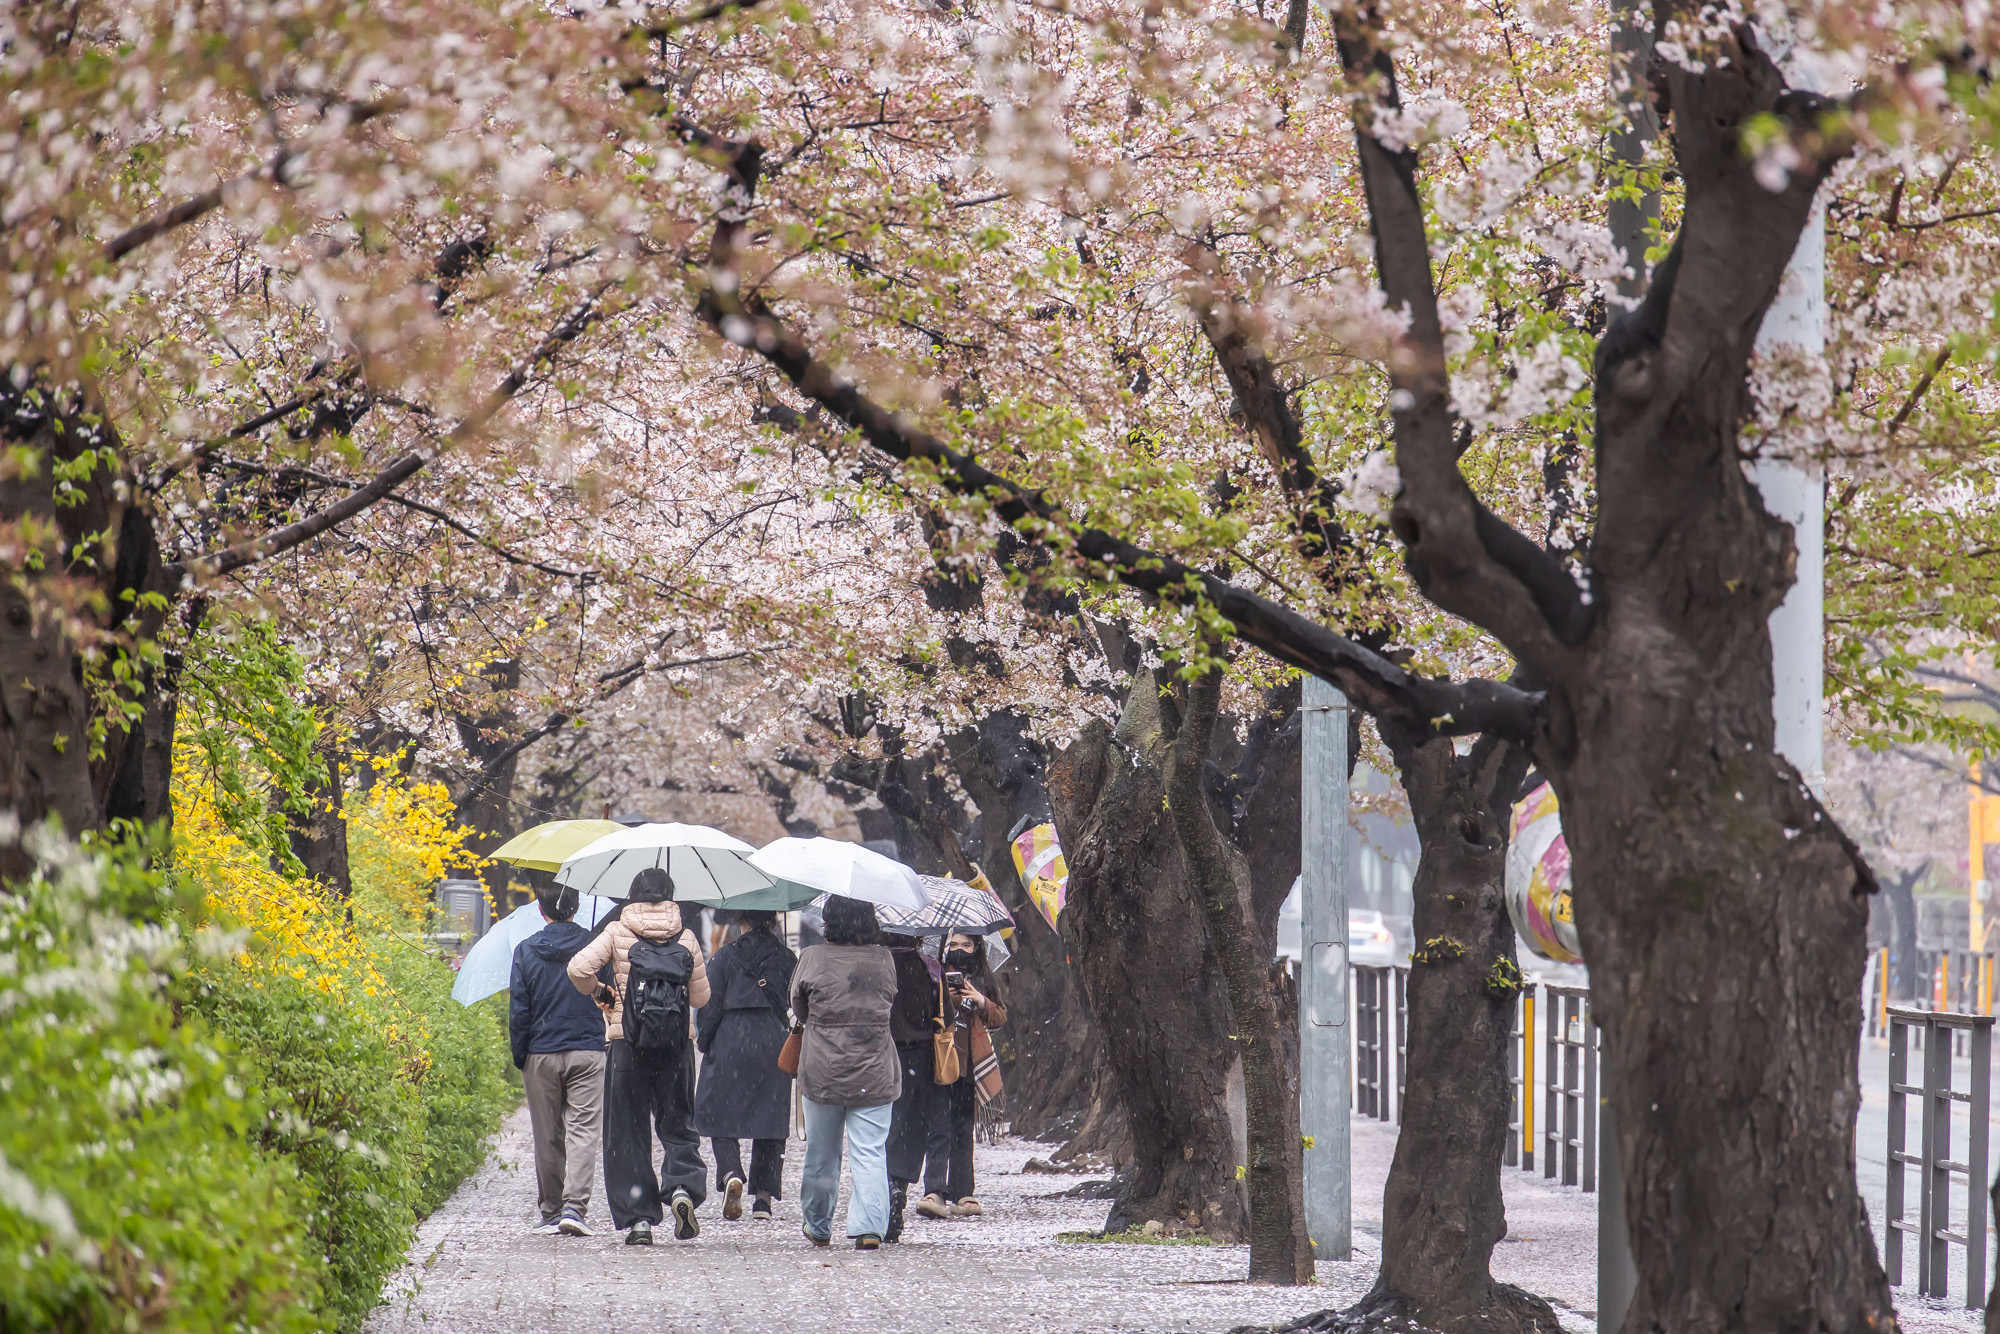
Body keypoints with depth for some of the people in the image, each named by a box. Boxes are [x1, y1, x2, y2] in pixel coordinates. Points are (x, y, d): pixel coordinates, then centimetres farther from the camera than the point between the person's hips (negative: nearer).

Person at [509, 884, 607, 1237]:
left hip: (541, 1053, 1)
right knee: (583, 1131, -3)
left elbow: (518, 1009, -1)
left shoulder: (526, 951, -1)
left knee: (547, 1136, 9)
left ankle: (551, 1211, 15)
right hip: (588, 1050, -1)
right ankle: (574, 1206, -17)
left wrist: (519, 1057, 7)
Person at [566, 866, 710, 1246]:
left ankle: (638, 1217, 0)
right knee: (677, 1121, 12)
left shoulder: (618, 933, 0)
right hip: (677, 1041, 1)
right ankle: (684, 1184, -16)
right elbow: (701, 997, 8)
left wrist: (599, 993, 6)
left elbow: (579, 968, -12)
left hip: (627, 1041, -1)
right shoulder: (685, 938, 4)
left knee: (628, 1129, 5)